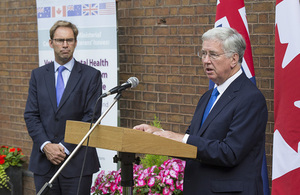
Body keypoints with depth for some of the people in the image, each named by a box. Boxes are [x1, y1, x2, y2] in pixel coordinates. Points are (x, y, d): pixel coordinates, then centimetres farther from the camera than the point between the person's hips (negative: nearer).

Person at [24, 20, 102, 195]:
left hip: (77, 161, -3)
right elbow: (31, 115, 6)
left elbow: (92, 117, -5)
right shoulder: (38, 75, 11)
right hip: (43, 161, 3)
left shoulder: (91, 75, 1)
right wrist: (45, 145, -9)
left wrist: (65, 147, -11)